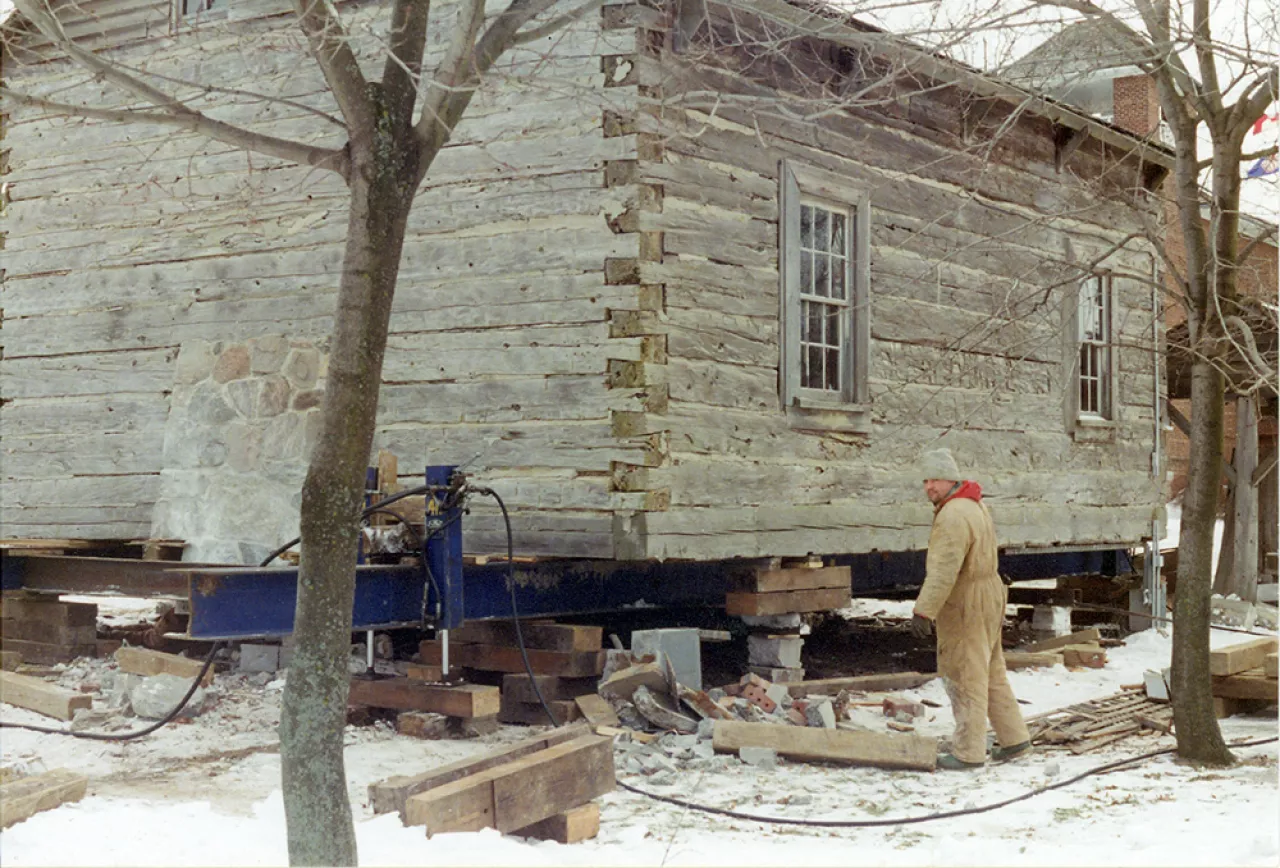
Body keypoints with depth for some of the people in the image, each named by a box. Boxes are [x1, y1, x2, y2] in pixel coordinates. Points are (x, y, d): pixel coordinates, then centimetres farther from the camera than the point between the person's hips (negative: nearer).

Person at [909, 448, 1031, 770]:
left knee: (965, 677, -2)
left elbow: (943, 570, -30)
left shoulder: (953, 516, -23)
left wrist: (924, 611, -33)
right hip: (988, 595, 10)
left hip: (966, 606, -10)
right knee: (991, 673, 18)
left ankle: (968, 752, 5)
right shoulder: (974, 505, 11)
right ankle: (1013, 737, 25)